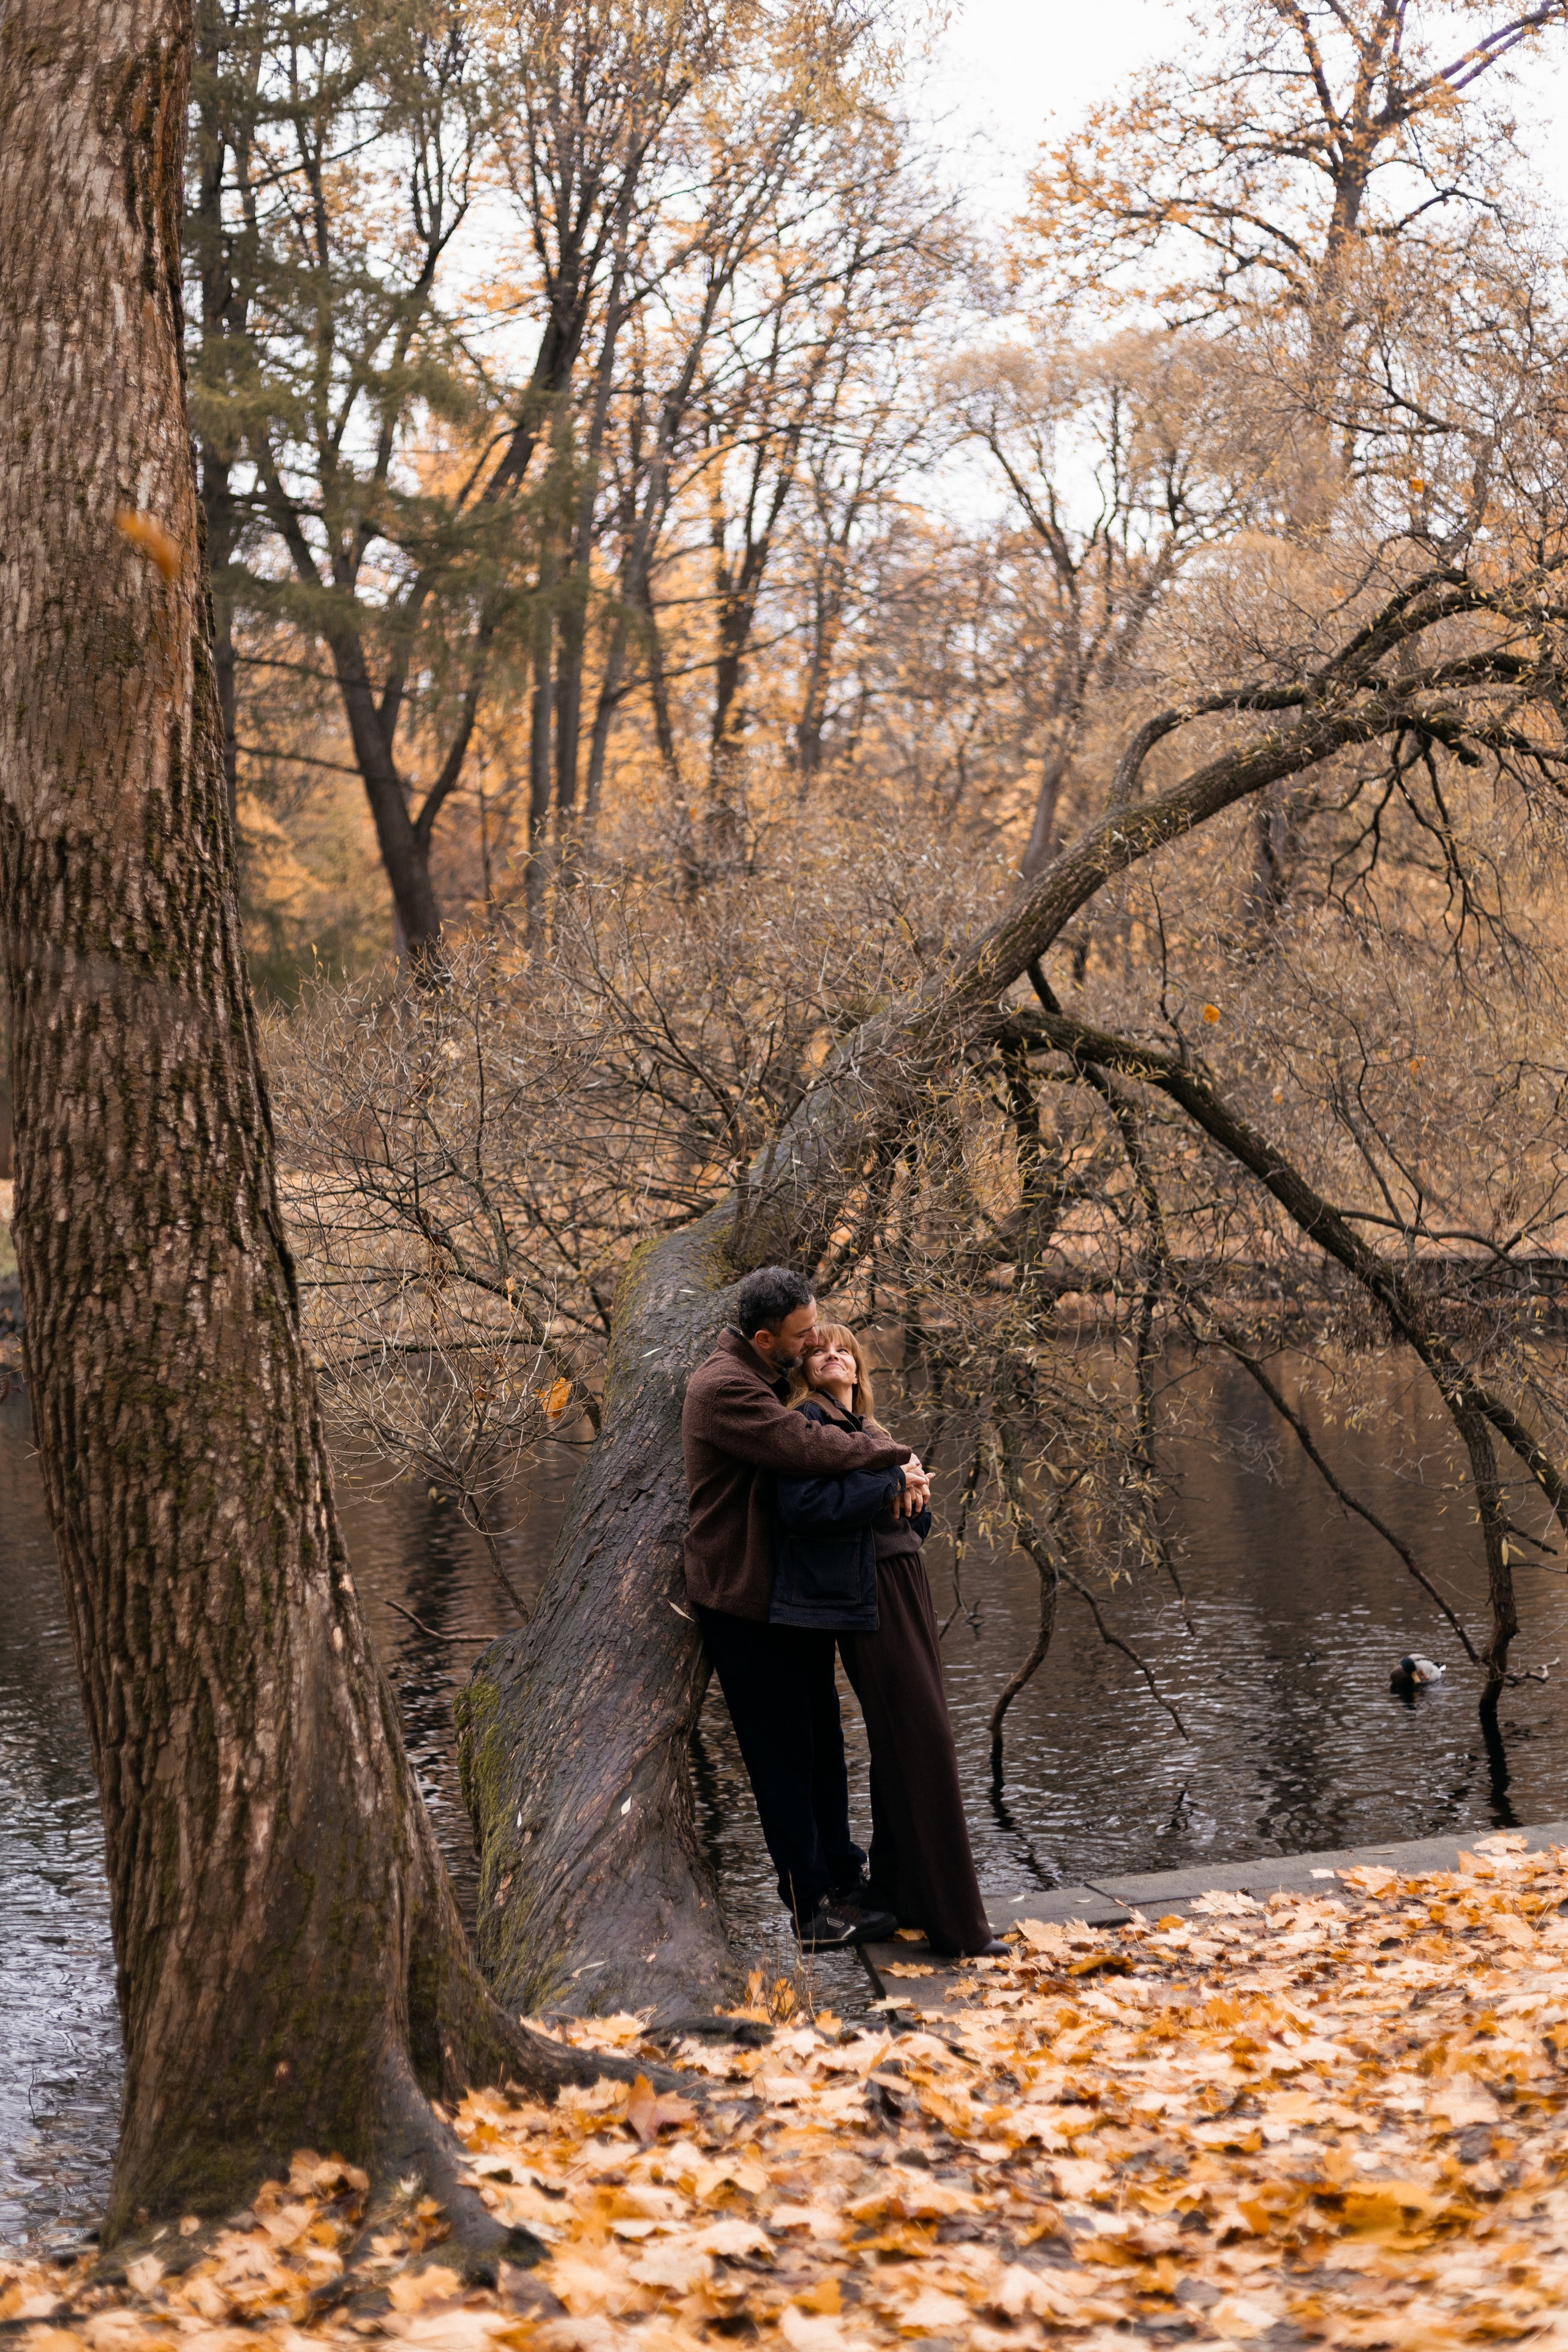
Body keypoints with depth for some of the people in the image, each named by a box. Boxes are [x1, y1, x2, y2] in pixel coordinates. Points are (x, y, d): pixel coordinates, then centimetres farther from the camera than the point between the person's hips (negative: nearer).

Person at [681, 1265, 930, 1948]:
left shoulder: (779, 1380, 10)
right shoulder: (724, 1388, -21)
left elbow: (846, 1430, 11)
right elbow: (808, 1449, -31)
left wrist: (896, 1464, -12)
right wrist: (892, 1455, -17)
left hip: (797, 1593, 9)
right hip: (745, 1602, -9)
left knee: (822, 1739, 16)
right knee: (784, 1756, -2)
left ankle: (840, 1874, 27)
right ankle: (814, 1907, 4)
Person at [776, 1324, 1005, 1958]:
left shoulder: (871, 1431, 21)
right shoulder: (804, 1423, -4)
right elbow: (799, 1504, -19)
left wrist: (912, 1494, 0)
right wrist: (884, 1487, -16)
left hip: (906, 1583, 9)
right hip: (865, 1595, -9)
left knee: (902, 1743, 11)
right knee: (922, 1743, -10)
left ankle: (896, 1891, 22)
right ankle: (954, 1919, -7)